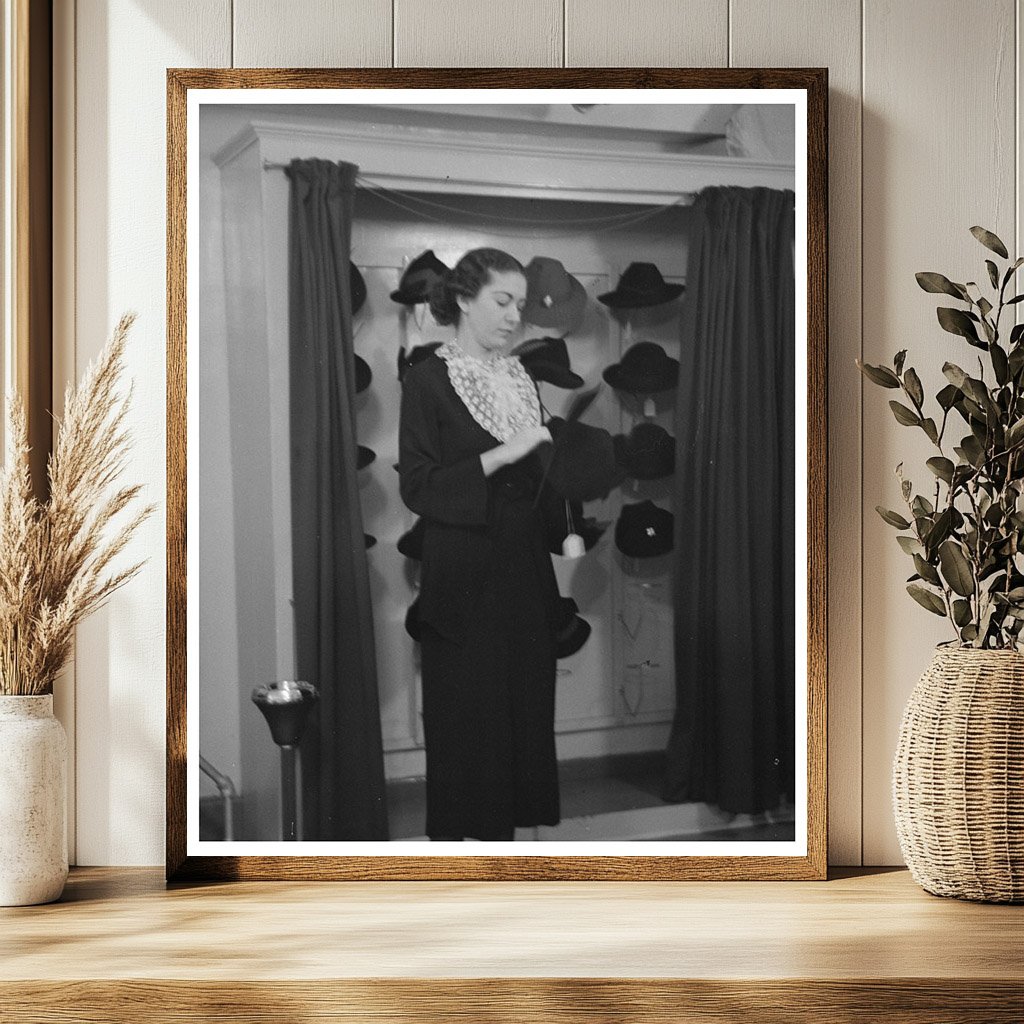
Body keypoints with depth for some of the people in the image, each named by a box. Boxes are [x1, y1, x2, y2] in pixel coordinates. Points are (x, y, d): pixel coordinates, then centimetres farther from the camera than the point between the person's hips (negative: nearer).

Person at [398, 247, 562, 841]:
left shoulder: (521, 379, 12)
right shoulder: (429, 380, -6)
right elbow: (417, 488, -14)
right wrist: (500, 455, -21)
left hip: (524, 577, 6)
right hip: (465, 583, -6)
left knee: (523, 717, 7)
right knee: (466, 723, -1)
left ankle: (505, 831, 16)